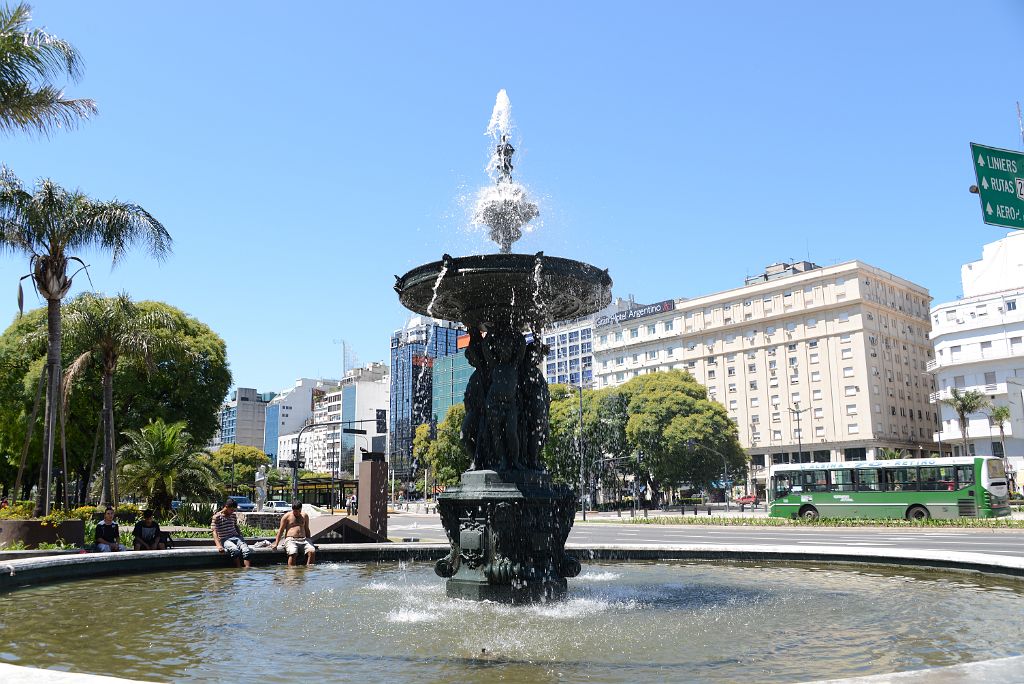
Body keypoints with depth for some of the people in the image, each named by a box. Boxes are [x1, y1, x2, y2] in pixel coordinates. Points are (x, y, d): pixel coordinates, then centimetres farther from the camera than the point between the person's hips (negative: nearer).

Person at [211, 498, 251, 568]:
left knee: (247, 550, -27)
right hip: (225, 540, -5)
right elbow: (215, 532, -11)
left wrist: (241, 538, 15)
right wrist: (218, 545, -25)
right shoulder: (217, 517, -2)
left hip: (236, 537, 5)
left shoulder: (233, 515, 16)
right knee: (235, 550, -37)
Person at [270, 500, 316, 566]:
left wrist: (309, 542, 20)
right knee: (293, 553, -36)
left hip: (303, 540, 3)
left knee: (312, 551, -27)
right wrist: (276, 544, 2)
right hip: (291, 540, -3)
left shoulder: (305, 516, 20)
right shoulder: (287, 516, 10)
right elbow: (281, 530, 9)